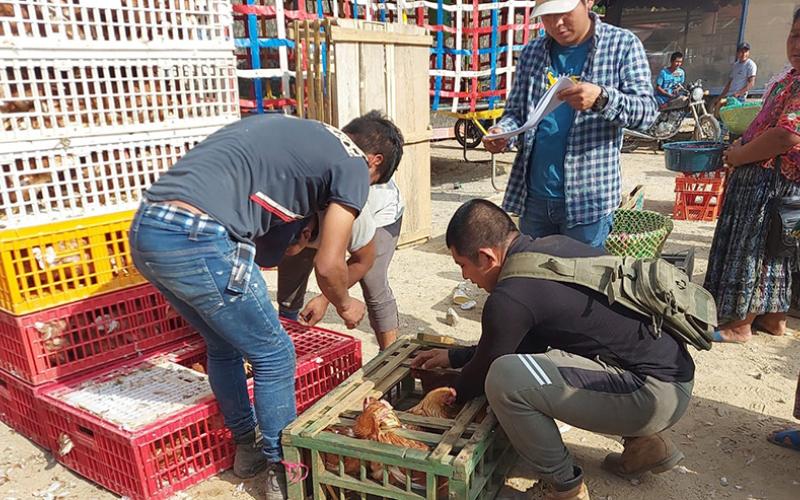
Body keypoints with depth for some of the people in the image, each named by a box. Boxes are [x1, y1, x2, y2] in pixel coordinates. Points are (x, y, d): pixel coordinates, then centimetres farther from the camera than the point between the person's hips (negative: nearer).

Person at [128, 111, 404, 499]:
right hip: (197, 240, -9)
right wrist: (344, 305, 23)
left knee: (223, 346, 25)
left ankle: (247, 447, 43)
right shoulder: (353, 165, 3)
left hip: (144, 229, 9)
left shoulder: (290, 129, 25)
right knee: (274, 357, 11)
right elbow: (328, 266, 2)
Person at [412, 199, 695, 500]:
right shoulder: (554, 245, 6)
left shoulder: (510, 298, -20)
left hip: (656, 394, -9)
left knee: (505, 378, -22)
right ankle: (645, 442, 23)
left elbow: (486, 367, -2)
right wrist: (454, 357, 21)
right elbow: (530, 342, 16)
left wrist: (453, 396, 20)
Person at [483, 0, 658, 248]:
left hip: (587, 199, -4)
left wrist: (602, 98, -25)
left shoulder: (623, 44, 0)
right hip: (533, 197, 4)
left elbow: (647, 111, -5)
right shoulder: (531, 53, 10)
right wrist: (503, 132, -9)